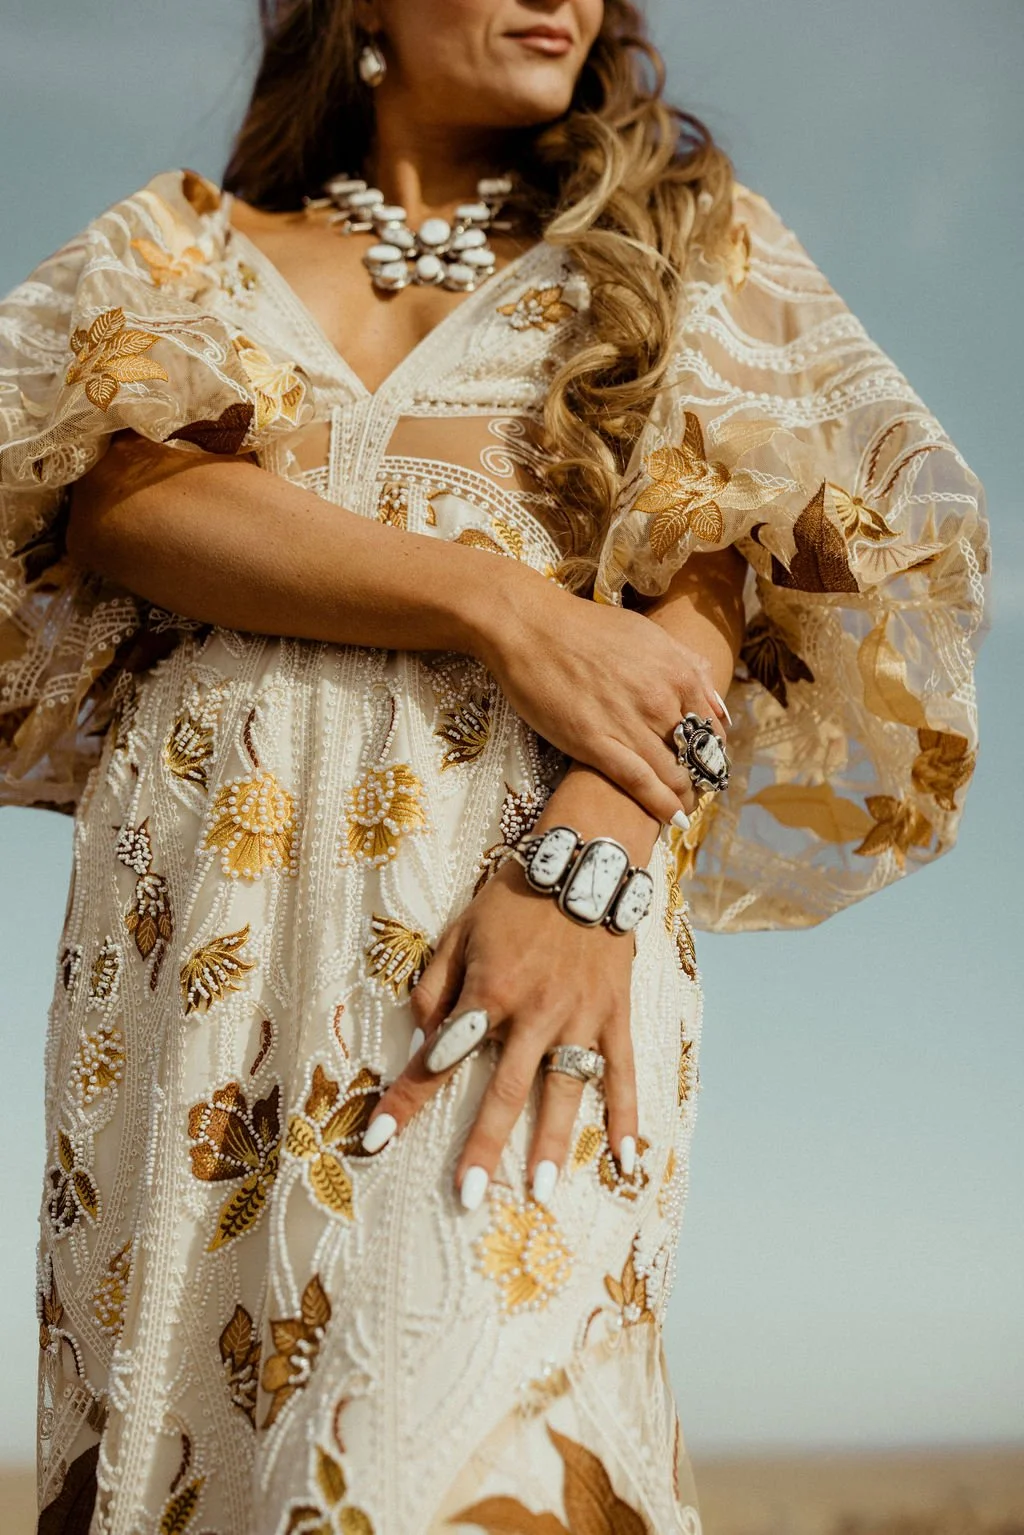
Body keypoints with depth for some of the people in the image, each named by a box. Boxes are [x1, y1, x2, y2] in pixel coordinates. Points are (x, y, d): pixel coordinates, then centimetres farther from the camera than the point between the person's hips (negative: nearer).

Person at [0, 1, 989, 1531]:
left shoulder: (681, 239, 22)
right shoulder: (184, 246, 23)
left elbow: (724, 551, 5)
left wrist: (593, 859, -13)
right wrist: (501, 604, -10)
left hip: (539, 885, -1)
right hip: (201, 908, 2)